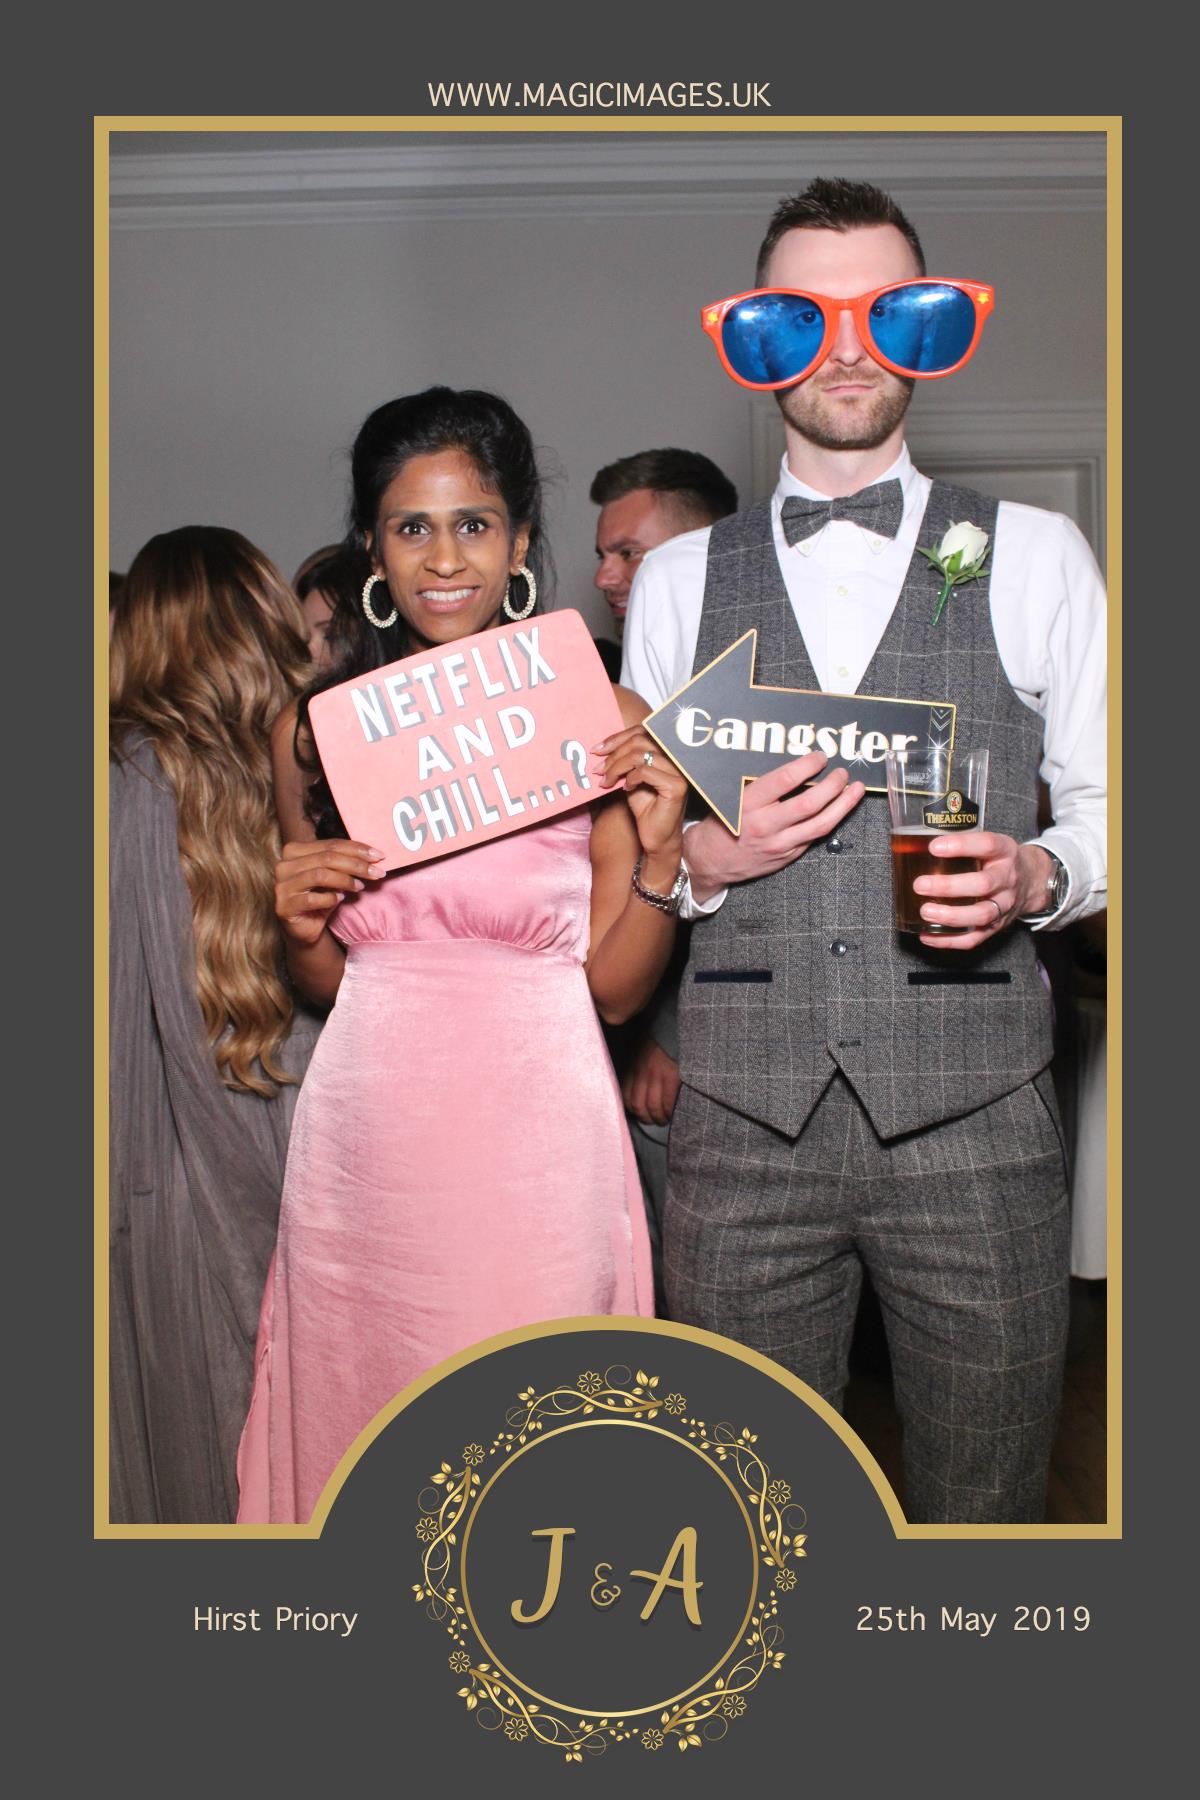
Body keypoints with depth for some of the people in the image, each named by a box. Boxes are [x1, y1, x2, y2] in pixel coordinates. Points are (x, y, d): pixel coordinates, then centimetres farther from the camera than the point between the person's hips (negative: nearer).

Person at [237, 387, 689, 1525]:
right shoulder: (317, 731, 4)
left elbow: (616, 986, 0)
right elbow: (324, 981, 12)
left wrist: (660, 853, -15)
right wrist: (300, 926, -8)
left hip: (536, 1135, -2)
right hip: (370, 1134, 3)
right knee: (365, 1434, 15)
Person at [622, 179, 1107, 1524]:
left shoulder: (1033, 556, 9)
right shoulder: (677, 579, 12)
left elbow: (1106, 798, 9)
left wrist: (1037, 874, -12)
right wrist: (704, 857, -8)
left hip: (973, 1119, 0)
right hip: (742, 1117, 1)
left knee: (982, 1506, 10)